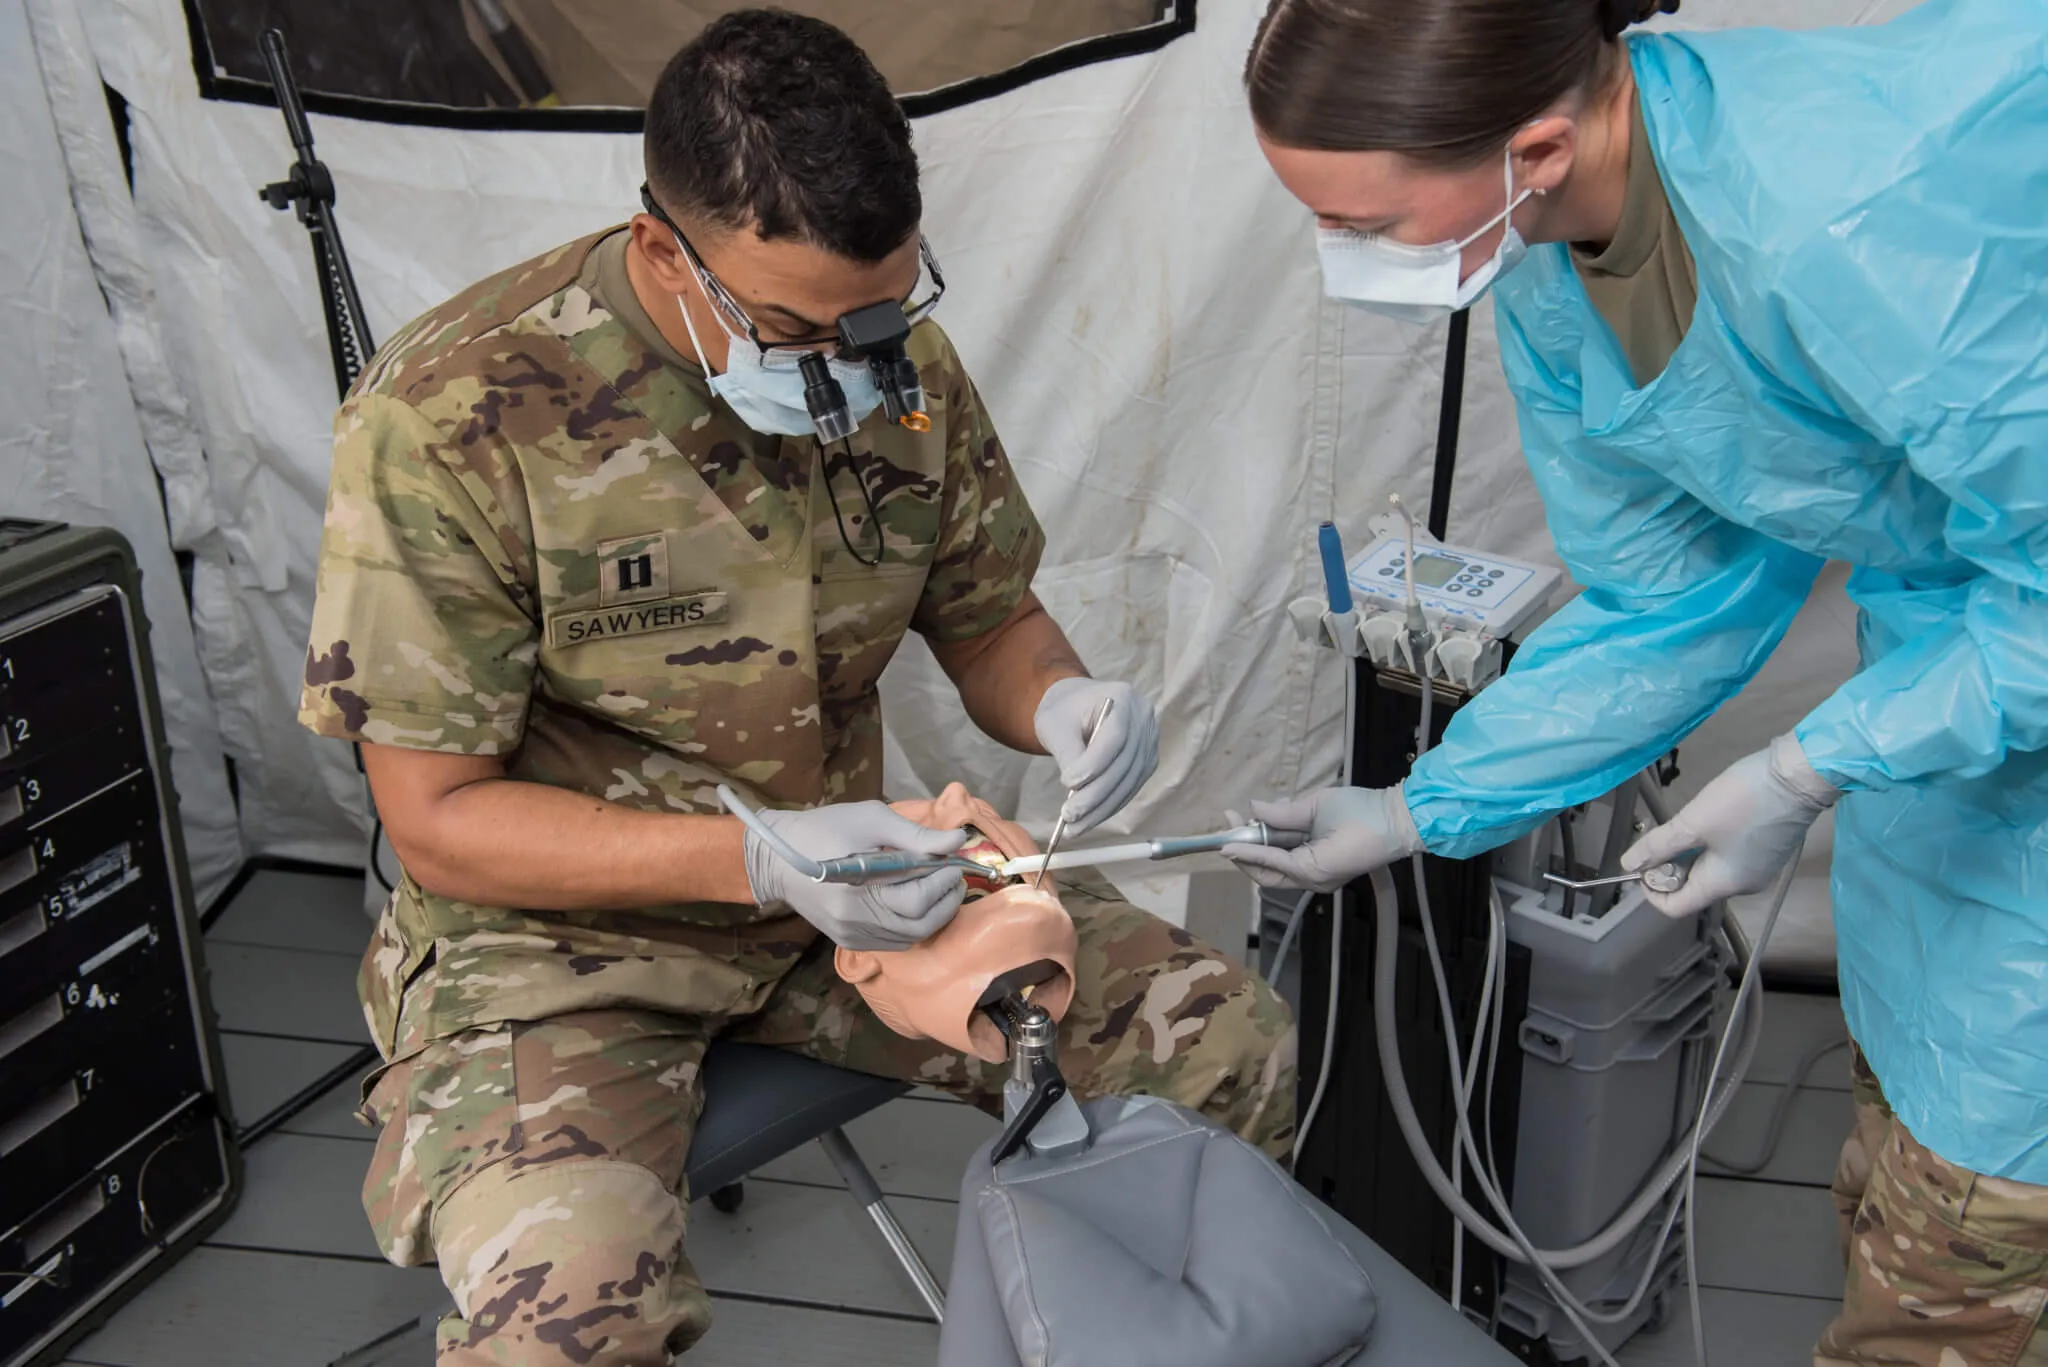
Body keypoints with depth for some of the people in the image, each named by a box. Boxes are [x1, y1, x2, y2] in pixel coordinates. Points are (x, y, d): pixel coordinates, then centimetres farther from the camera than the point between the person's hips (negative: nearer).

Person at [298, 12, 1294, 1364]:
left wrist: (1059, 701, -17)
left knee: (1236, 1046, -5)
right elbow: (438, 820, -16)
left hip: (851, 881, 5)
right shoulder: (452, 415, -20)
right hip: (559, 928, -4)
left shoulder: (900, 358, -5)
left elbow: (988, 616, 9)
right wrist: (760, 858, -29)